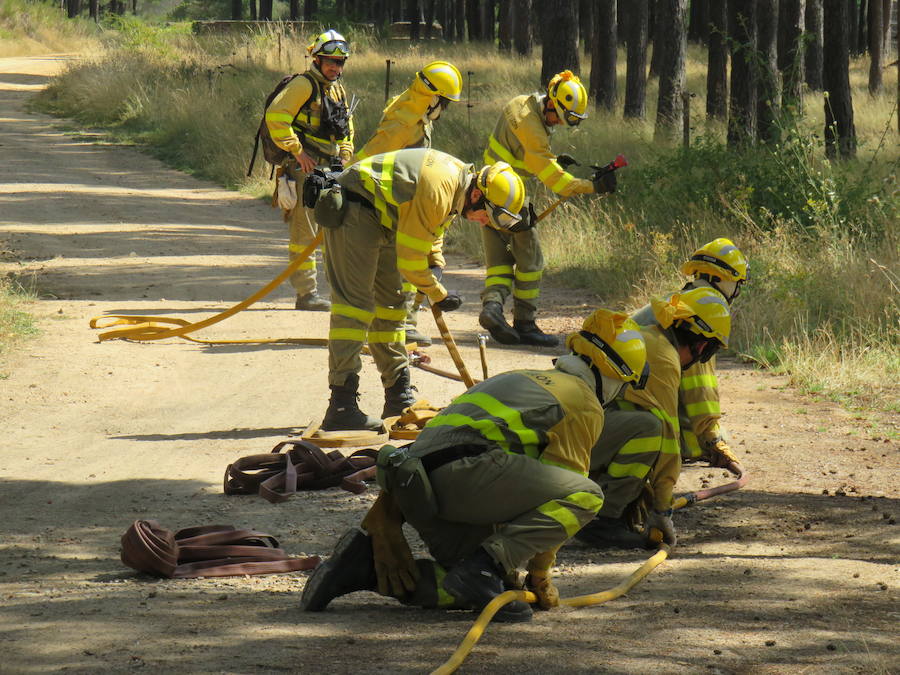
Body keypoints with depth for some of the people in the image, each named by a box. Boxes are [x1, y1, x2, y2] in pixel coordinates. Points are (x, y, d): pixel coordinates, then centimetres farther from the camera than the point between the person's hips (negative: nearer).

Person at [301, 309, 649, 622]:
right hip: (462, 467, -9)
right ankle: (483, 565, -20)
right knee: (586, 496, -9)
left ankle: (368, 564, 1)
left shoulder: (524, 380, 36)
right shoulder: (585, 406, 9)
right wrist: (539, 575, 16)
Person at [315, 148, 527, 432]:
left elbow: (431, 230, 22)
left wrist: (433, 265, 6)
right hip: (353, 211, -11)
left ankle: (398, 397, 23)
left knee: (390, 304, 14)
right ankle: (341, 406, -23)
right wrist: (439, 294, -8)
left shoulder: (460, 178, 4)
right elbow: (410, 260, -22)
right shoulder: (436, 191, -28)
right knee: (355, 303, -17)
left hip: (381, 221, 11)